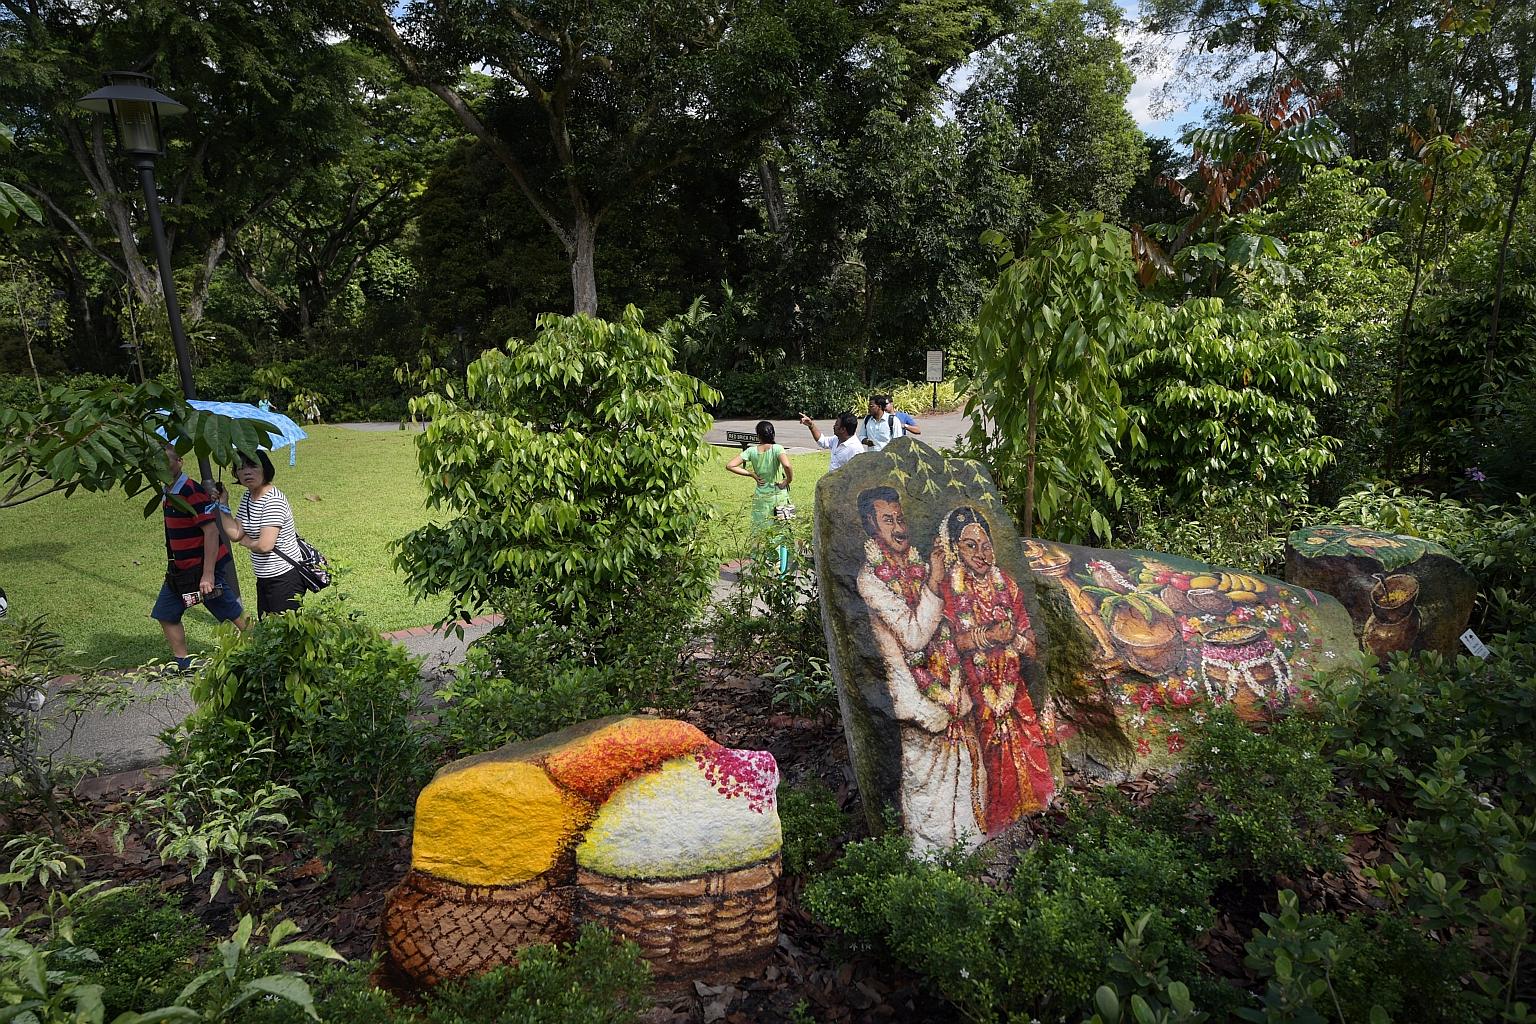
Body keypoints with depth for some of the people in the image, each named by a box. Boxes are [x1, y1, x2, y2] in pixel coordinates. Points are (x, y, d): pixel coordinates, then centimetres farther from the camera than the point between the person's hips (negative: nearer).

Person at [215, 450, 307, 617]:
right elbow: (235, 534, 6)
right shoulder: (248, 497, 8)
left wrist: (247, 542, -5)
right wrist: (221, 504, 3)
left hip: (285, 579, -9)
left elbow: (265, 545, -25)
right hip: (264, 578, 10)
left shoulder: (273, 500, -20)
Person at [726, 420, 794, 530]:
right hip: (778, 495, -2)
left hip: (760, 497, 2)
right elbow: (787, 465, -30)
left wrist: (751, 474, -1)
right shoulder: (777, 449, -12)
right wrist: (788, 480, -12)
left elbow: (730, 465, -6)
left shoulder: (751, 451, -4)